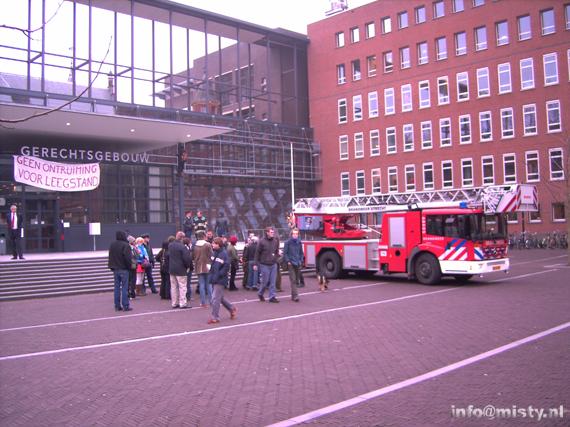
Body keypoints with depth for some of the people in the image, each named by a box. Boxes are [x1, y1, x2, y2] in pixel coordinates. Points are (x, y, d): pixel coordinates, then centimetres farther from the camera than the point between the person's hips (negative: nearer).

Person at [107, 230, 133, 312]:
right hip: (124, 269, -6)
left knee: (117, 288, 10)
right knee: (124, 288, -3)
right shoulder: (125, 245, -14)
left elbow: (110, 257, 14)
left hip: (115, 269, 6)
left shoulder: (112, 245, 9)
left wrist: (112, 266, 17)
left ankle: (117, 306, 12)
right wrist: (129, 266, -5)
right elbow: (128, 257, -19)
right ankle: (125, 306, -2)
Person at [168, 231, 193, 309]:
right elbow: (187, 258, -18)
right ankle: (183, 303, -1)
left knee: (173, 286, 12)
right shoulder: (182, 247, -18)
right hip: (180, 269, -7)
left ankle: (174, 303, 18)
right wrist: (188, 265, -2)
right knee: (182, 286, -1)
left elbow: (168, 255, 13)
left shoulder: (170, 245, 5)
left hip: (171, 269, 7)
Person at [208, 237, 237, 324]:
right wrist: (211, 273, 10)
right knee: (220, 297, 17)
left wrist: (219, 275, -18)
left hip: (220, 280, -8)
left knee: (215, 298, -5)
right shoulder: (213, 253, 9)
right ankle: (232, 309, 34)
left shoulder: (224, 254, -15)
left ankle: (215, 317, 4)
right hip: (214, 279, 8)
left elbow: (226, 266, -17)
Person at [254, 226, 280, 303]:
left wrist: (277, 254, 0)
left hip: (273, 264, 4)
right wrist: (256, 264, -5)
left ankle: (272, 297, 10)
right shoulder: (262, 241, -8)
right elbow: (257, 253, -4)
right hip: (264, 265, -4)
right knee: (265, 281, 2)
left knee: (273, 282, 4)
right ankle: (260, 294, 26)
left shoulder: (275, 241, 4)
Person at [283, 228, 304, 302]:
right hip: (291, 264, -5)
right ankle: (295, 296, -12)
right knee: (293, 280, -10)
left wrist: (301, 261, 8)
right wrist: (288, 261, -10)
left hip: (298, 264, 5)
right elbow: (285, 252, -4)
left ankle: (293, 295, 21)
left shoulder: (299, 242, 8)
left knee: (297, 280, 10)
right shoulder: (288, 242, -5)